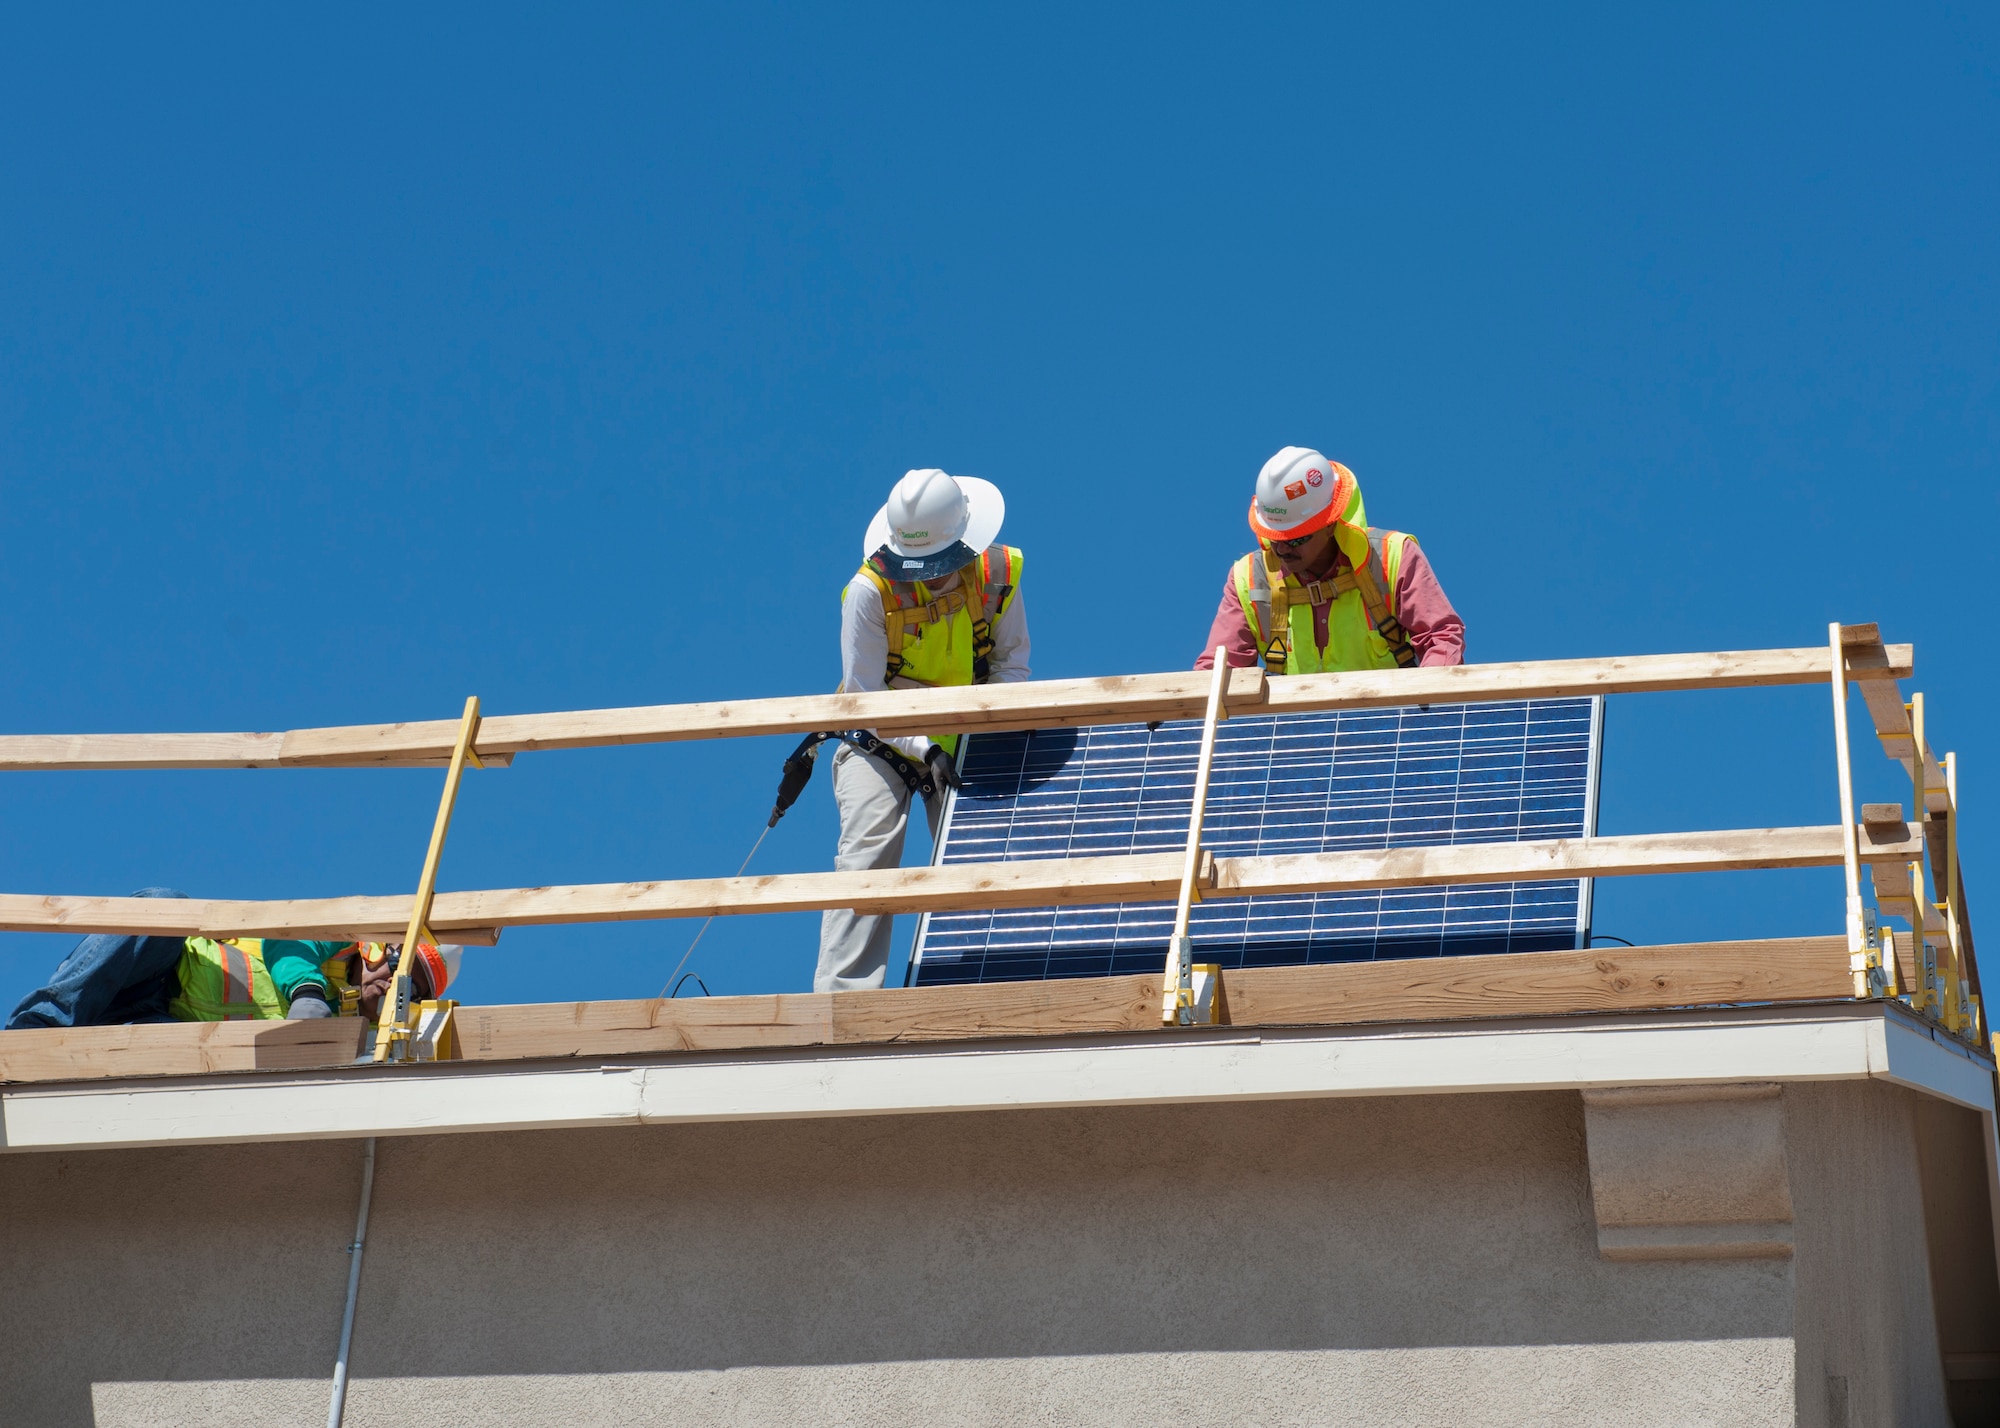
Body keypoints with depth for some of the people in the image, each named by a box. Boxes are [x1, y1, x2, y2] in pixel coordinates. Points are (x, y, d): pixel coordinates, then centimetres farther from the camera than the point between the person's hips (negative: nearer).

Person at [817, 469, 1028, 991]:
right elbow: (864, 697, -20)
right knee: (867, 859, -16)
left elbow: (1012, 661, 0)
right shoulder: (870, 589, -23)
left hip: (962, 738, 3)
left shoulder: (997, 573, -14)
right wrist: (925, 750, -31)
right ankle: (841, 997, -19)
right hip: (883, 736, -3)